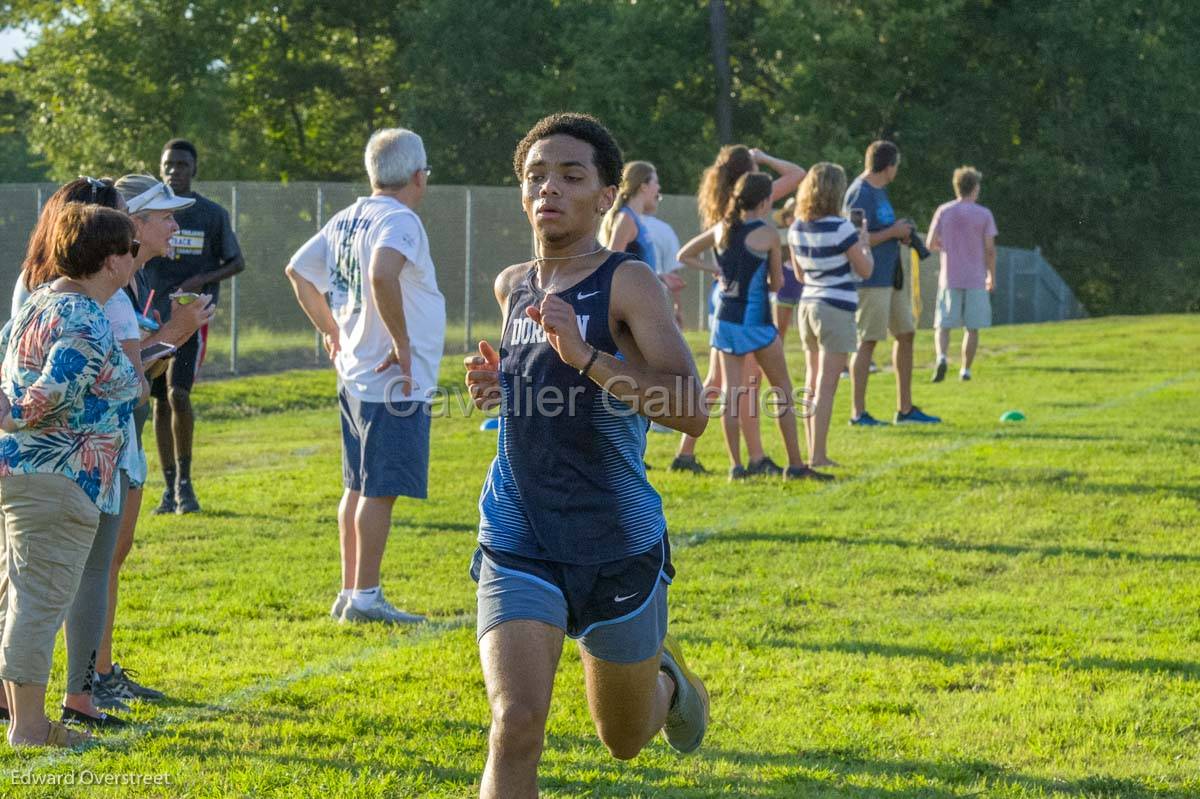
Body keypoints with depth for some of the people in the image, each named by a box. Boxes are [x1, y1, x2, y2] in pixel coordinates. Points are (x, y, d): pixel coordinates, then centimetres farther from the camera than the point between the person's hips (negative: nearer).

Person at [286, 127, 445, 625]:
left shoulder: (347, 219, 12)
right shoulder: (399, 220, -15)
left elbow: (297, 270, 22)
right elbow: (381, 274, -35)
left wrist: (331, 330, 24)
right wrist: (402, 342, -25)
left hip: (354, 377, 9)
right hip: (395, 382, -9)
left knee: (359, 487, 15)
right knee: (381, 490, -5)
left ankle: (349, 593, 20)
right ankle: (365, 598, -3)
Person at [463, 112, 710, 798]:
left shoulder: (628, 284, -12)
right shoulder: (513, 286, 6)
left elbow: (691, 412, -23)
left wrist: (585, 356, -32)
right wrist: (498, 383, 4)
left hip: (619, 547, -3)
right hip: (519, 547, 3)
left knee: (625, 740, 19)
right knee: (517, 723, -20)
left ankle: (670, 679, 54)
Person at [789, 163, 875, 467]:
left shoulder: (796, 229, 4)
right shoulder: (841, 228, -15)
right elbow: (865, 270, -7)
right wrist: (864, 243, 11)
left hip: (808, 304, 7)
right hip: (837, 308, -7)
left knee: (812, 383, 13)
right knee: (826, 387, -6)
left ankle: (815, 453, 16)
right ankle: (817, 456, -6)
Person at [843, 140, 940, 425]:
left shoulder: (879, 190, 14)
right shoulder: (860, 194, -16)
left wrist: (900, 232, 6)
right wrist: (893, 232, -16)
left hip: (891, 277, 10)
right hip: (871, 280, -10)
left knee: (906, 334, 12)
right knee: (868, 341, -6)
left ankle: (905, 409, 19)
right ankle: (858, 413, 0)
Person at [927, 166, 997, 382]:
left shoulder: (943, 211, 1)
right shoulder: (984, 214, -3)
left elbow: (931, 244, 0)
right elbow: (990, 249, -5)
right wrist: (992, 276, 6)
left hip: (950, 278, 1)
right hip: (975, 279, -1)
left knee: (944, 325, 4)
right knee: (972, 327, 8)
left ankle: (941, 356, -20)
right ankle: (965, 369, 8)